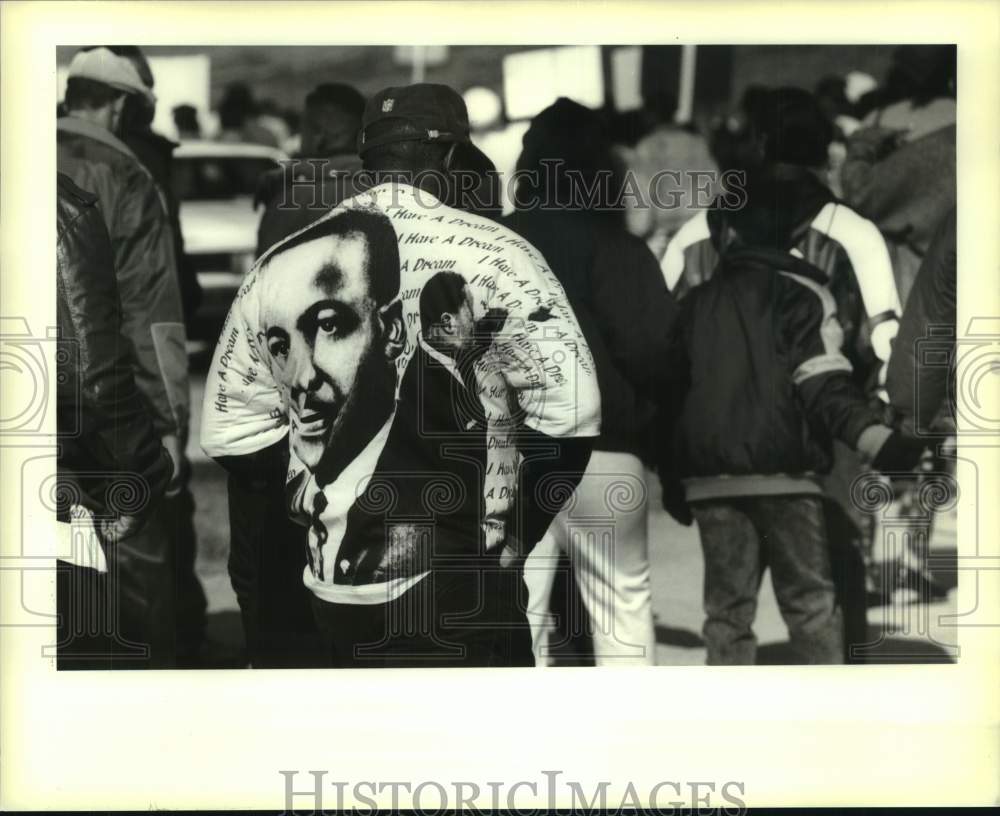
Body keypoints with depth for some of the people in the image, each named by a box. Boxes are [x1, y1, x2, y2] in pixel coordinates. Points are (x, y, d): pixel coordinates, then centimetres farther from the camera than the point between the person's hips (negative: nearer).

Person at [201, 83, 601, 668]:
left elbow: (231, 436, 9)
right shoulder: (488, 252, -10)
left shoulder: (278, 265, 3)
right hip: (461, 591, -4)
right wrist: (516, 532, 0)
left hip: (334, 595, 5)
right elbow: (570, 412, -13)